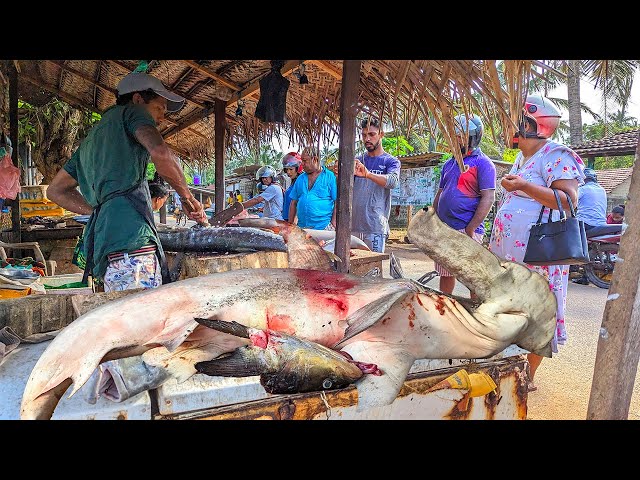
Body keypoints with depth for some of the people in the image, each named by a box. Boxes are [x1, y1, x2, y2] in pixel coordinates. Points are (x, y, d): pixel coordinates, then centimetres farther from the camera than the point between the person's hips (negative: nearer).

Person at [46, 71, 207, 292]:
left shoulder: (90, 140, 35)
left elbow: (55, 190, 37)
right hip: (131, 236, -9)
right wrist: (187, 197, 2)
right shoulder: (131, 112, 11)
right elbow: (160, 152, -10)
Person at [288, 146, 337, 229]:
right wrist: (290, 224, 9)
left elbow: (337, 202, -3)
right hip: (301, 228, 4)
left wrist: (333, 225, -11)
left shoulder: (330, 177, 1)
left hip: (323, 228, -4)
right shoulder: (300, 178, 15)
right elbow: (293, 203, 16)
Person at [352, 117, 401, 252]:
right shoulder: (358, 160, 15)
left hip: (375, 227, -3)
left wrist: (368, 174, -34)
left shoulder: (391, 161, 5)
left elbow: (392, 182, -17)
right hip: (353, 225, 4)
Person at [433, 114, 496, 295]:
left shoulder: (482, 163, -5)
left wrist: (470, 229, -18)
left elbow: (488, 198, -12)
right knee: (446, 274, 14)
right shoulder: (449, 163, 17)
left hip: (467, 230, -7)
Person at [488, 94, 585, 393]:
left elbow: (569, 201, -22)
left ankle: (528, 377, 13)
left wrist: (524, 186, -28)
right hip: (508, 252, 9)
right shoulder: (522, 157, 17)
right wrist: (496, 242, 26)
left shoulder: (555, 157, -11)